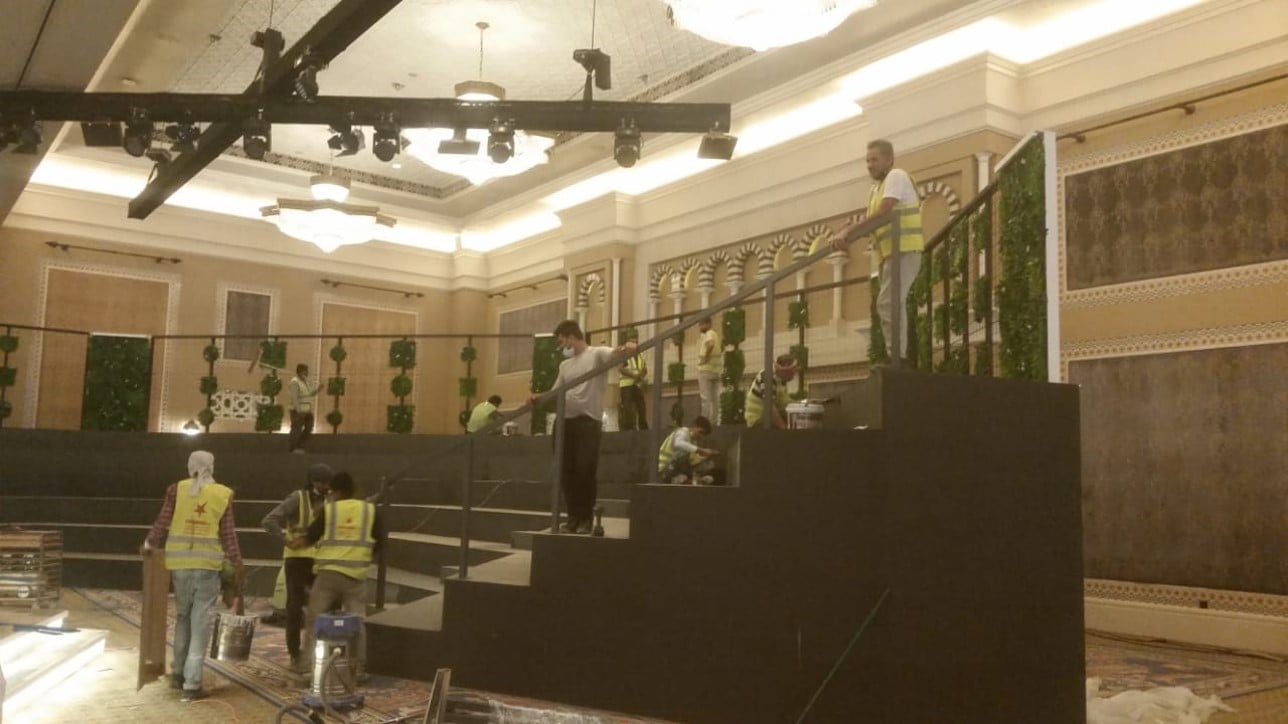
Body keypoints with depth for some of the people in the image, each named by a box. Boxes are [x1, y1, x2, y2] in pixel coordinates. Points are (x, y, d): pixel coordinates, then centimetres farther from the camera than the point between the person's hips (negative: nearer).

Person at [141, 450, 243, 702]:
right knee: (200, 622, 2)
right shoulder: (223, 494, 0)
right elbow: (228, 534, -1)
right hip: (208, 564, -2)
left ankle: (178, 673, 29)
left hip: (180, 562, 2)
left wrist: (149, 545, 21)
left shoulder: (176, 490, 1)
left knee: (183, 616, 20)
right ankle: (192, 684, 0)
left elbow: (162, 523, 2)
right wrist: (237, 566, 4)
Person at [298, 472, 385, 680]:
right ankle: (358, 668, 9)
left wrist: (292, 544, 21)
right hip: (356, 575, 1)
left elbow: (310, 538, 3)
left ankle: (309, 667, 6)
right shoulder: (370, 510, 4)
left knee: (315, 620, 9)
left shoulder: (327, 510, -2)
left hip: (328, 572, -1)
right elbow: (380, 542, 6)